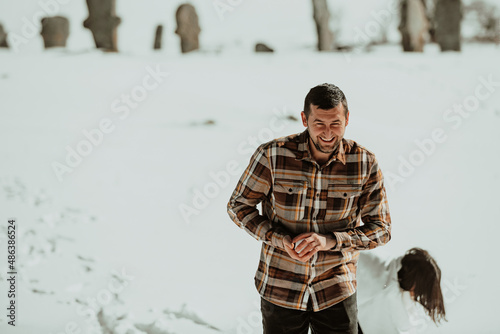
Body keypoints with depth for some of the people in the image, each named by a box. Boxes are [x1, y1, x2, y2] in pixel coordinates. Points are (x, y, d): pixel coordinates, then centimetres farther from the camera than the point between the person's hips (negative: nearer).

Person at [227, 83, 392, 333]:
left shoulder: (365, 164, -10)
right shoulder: (272, 155, -14)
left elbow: (380, 229, -5)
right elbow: (238, 207, -3)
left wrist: (329, 241, -22)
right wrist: (280, 240, -18)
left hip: (336, 293, 1)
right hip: (280, 290, 0)